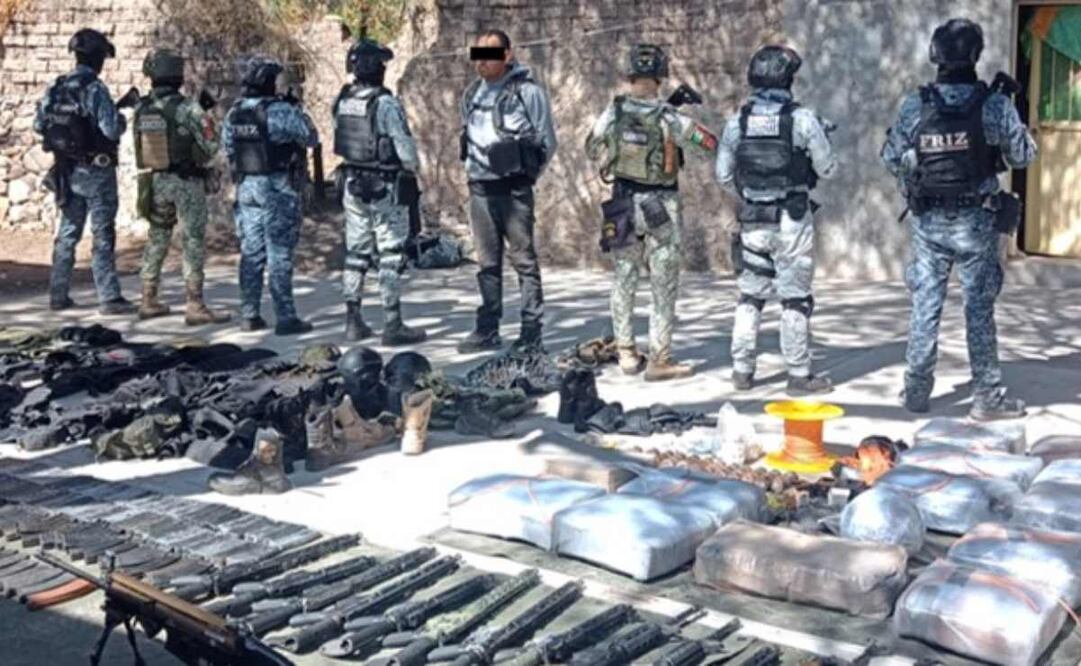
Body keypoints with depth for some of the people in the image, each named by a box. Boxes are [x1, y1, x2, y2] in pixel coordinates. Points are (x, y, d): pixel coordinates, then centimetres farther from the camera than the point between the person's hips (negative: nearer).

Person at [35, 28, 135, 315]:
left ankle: (58, 295, 19)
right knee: (103, 235, -3)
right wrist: (121, 120, -1)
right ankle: (109, 298, -2)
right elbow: (111, 129, -21)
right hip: (96, 170, -7)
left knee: (67, 232, 14)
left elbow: (39, 125, 10)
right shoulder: (95, 89, -16)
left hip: (67, 170, 7)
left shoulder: (55, 88, 5)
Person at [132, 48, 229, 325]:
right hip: (187, 182, -5)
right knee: (194, 242, 0)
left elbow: (141, 145, 9)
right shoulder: (188, 108, -16)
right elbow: (211, 144, -14)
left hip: (156, 180, 5)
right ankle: (195, 306, -2)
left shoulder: (142, 109, 0)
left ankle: (149, 301, 22)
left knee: (156, 239, 17)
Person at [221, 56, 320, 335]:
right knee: (280, 256, -3)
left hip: (246, 188, 6)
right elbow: (311, 138, -6)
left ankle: (249, 315, 16)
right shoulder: (280, 111, -16)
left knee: (251, 254, 12)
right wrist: (297, 108, 4)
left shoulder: (234, 113, 4)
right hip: (278, 190, -6)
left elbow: (228, 147, 13)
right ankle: (286, 318, 0)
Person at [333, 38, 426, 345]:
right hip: (386, 187, -7)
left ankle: (353, 321, 17)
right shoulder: (386, 104, -17)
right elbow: (405, 145, -14)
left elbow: (339, 142, 8)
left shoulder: (342, 101, 3)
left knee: (355, 252, 12)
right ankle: (393, 325, 0)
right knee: (390, 255, -2)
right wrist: (411, 169, 4)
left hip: (353, 183, 7)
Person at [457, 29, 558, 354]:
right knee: (487, 262, 10)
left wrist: (525, 173, 0)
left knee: (523, 259, -2)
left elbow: (547, 141, -2)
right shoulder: (472, 93, 12)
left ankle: (531, 331, 3)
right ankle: (488, 330, 16)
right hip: (480, 187, 6)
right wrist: (473, 168, 13)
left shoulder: (527, 91, -7)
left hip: (514, 188, -6)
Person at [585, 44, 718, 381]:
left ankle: (626, 353, 20)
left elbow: (592, 149, 8)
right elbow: (711, 144, -7)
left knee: (624, 280, 15)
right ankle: (659, 360, 4)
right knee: (664, 286, 4)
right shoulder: (668, 118, -17)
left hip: (623, 204, 4)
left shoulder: (613, 112, -7)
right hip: (661, 207, -4)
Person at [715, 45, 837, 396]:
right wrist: (823, 138, 17)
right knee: (795, 299, 4)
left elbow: (723, 175, 5)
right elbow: (827, 169, -3)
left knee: (750, 296, 14)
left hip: (752, 221, 3)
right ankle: (799, 375, 8)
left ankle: (742, 371, 16)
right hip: (793, 222, -3)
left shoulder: (737, 121, 0)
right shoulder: (802, 118, -10)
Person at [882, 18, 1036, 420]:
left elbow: (891, 159, 1)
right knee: (979, 308, 6)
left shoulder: (914, 107, -6)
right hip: (976, 221, -2)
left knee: (925, 308, 10)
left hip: (928, 221, 2)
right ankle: (987, 397, 11)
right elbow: (1023, 155, -2)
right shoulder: (994, 105, -12)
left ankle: (916, 393, 16)